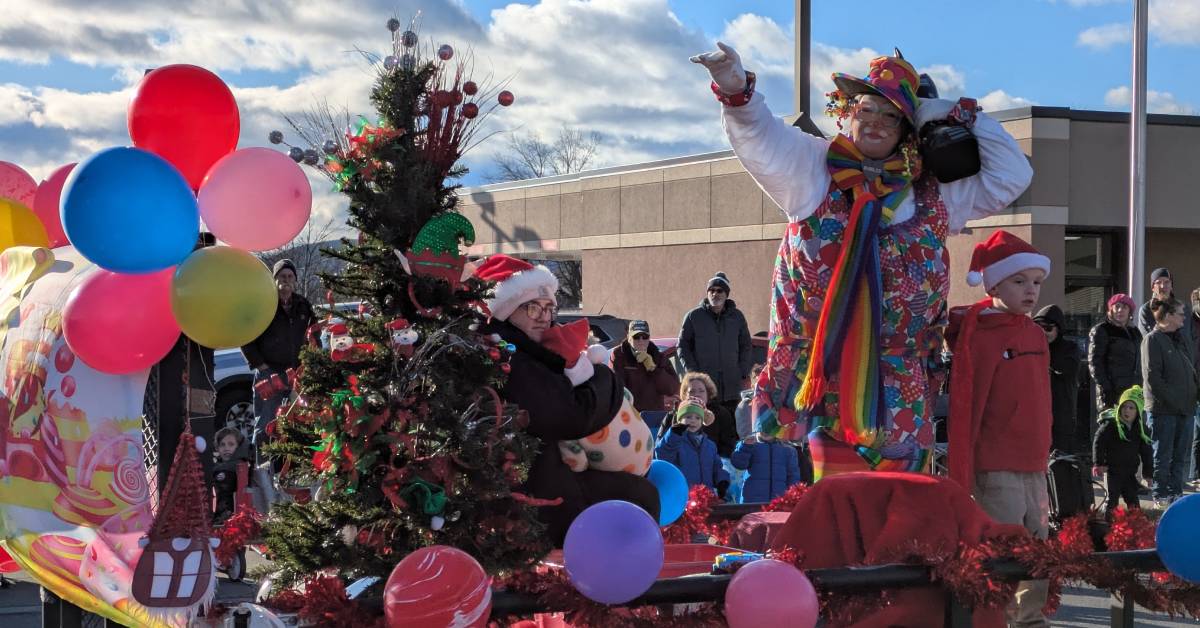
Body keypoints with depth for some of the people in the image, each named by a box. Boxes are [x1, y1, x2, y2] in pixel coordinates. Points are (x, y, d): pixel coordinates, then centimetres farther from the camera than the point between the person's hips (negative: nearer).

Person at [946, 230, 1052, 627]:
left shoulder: (1035, 335, 11)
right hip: (997, 471, -7)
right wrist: (962, 477, -14)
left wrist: (1044, 455, 18)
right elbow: (964, 410, -12)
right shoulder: (978, 337, -10)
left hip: (1035, 469, 7)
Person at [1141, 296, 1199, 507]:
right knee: (1163, 456, 0)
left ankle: (1175, 493, 18)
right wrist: (1172, 400, -17)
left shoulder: (1179, 338, 17)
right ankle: (1161, 496, 7)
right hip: (1163, 409, -7)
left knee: (1181, 456, 11)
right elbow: (1151, 376, -14)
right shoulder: (1153, 339, -8)